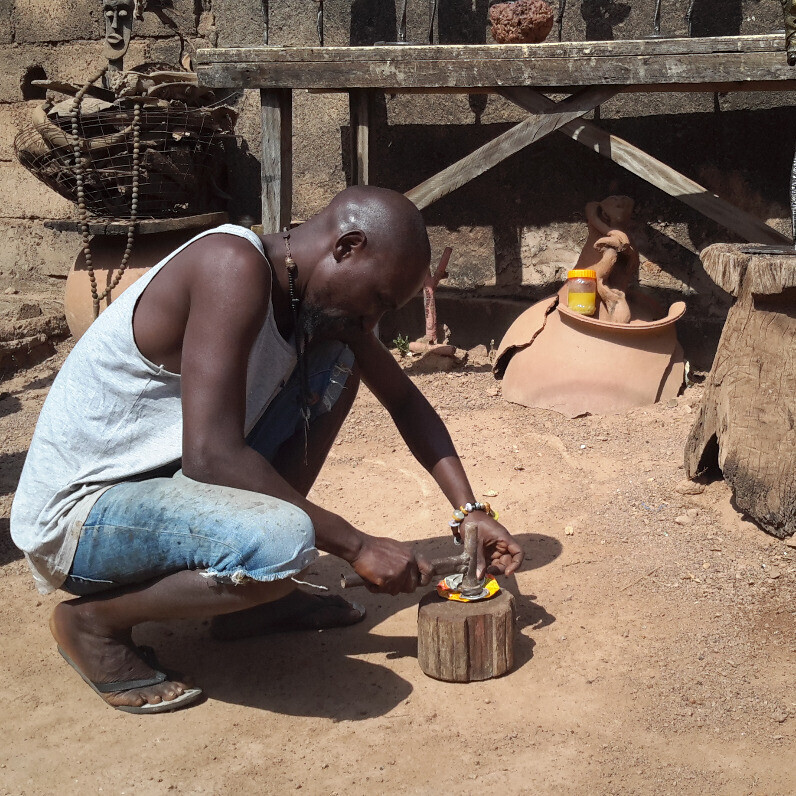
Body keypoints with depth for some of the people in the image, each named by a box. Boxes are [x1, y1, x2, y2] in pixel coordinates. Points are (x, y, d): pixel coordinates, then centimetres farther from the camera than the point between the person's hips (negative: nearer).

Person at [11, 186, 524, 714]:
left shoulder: (318, 294, 3)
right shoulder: (234, 267, -24)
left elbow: (404, 401, 14)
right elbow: (210, 455, -31)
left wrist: (470, 509, 2)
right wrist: (357, 546, -23)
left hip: (169, 483, 9)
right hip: (75, 517, -9)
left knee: (335, 362, 4)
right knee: (283, 542, -35)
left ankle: (255, 597, 10)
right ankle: (95, 621, -6)